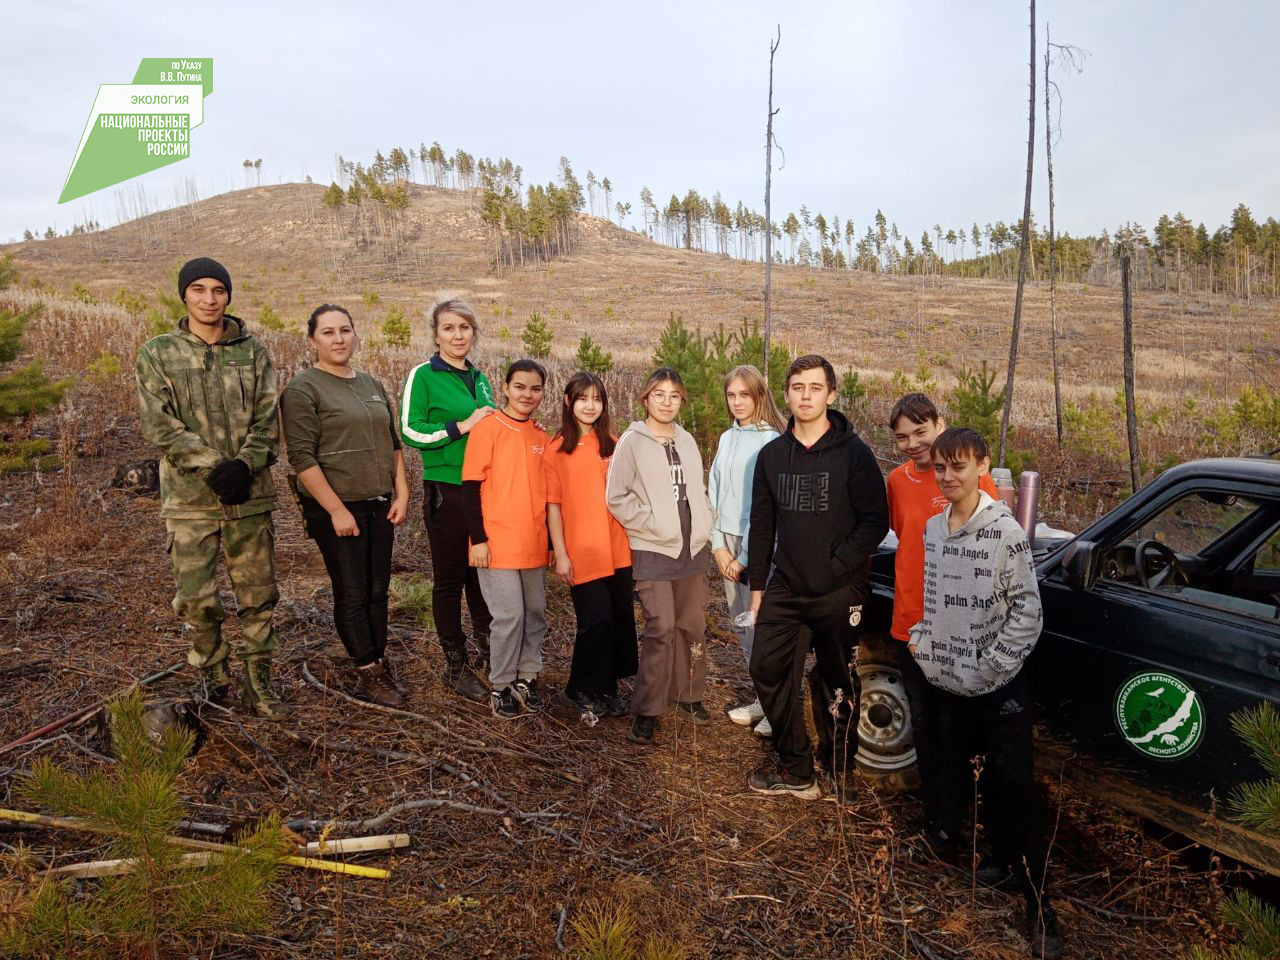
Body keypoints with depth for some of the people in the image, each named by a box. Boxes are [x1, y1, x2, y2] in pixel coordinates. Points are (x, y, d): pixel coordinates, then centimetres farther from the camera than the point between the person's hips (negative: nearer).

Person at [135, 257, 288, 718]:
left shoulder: (253, 351, 6)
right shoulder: (158, 353, 2)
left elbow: (268, 420, 1)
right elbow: (161, 426, -6)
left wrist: (244, 465, -15)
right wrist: (214, 469, -16)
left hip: (250, 494, 1)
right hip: (191, 496, -1)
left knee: (258, 594, 7)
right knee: (196, 599, 4)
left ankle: (258, 683, 21)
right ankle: (212, 677, 26)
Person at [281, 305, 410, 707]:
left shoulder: (372, 385, 13)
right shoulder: (303, 389, -7)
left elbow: (393, 444, 17)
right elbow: (302, 458, -14)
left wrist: (401, 494, 7)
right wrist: (337, 510, -17)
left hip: (380, 507, 6)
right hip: (337, 509, -6)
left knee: (378, 590, 11)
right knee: (352, 594, 2)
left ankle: (380, 664, 22)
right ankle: (368, 674, 13)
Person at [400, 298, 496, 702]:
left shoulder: (480, 378, 13)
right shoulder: (423, 375, -6)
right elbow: (410, 432, -13)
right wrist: (462, 426, -16)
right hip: (446, 490, -5)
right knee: (449, 578, 5)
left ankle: (486, 643, 29)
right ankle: (455, 666, 16)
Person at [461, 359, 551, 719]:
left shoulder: (541, 437, 9)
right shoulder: (488, 428, -7)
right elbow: (471, 487, -8)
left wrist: (552, 540, 16)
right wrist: (478, 538, -12)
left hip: (534, 545, 6)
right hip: (497, 545, -5)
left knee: (535, 613, 11)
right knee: (509, 616, -4)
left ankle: (527, 677, 27)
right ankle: (500, 686, 15)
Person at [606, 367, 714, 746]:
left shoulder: (687, 441, 11)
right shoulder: (632, 442, -5)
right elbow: (616, 497, -8)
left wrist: (703, 527, 5)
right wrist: (651, 523, -13)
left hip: (693, 548, 6)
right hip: (653, 551, -5)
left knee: (693, 626, 11)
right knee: (661, 629, -11)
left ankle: (688, 696, 28)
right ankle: (646, 711, 0)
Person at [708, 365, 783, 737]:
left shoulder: (773, 440, -11)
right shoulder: (726, 439, 10)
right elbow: (714, 493, 11)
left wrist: (745, 556, -11)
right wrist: (718, 545, 1)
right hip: (726, 542, 7)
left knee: (763, 625, -4)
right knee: (742, 625, 12)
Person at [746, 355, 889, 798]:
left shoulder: (853, 452, -8)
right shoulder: (772, 454, 7)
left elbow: (875, 521, -10)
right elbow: (762, 525, 11)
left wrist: (836, 567, -17)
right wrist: (758, 584, 10)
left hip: (839, 593, -4)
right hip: (785, 588, 5)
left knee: (837, 683, 9)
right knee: (767, 668, 3)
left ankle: (839, 773, 28)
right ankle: (795, 769, 19)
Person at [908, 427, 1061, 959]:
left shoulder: (1005, 531, -15)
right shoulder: (932, 527, 4)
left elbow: (1028, 609, -14)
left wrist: (989, 667, -16)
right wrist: (922, 638, 3)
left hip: (1001, 688, -6)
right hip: (950, 683, 6)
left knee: (1013, 791, -2)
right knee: (959, 775, 16)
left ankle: (1038, 904, 12)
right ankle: (1000, 857, 39)